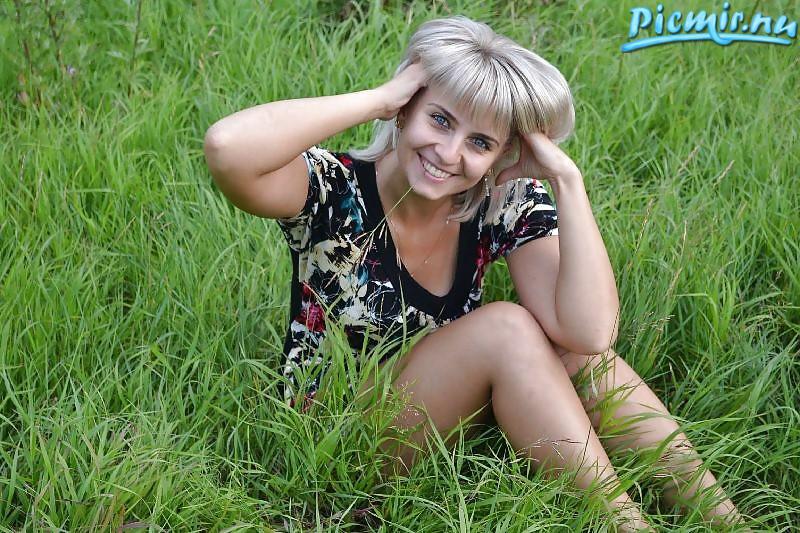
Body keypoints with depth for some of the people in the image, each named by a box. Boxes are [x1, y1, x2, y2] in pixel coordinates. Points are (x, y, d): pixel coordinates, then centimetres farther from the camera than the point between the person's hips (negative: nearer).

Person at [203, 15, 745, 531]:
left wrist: (567, 177, -25)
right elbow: (227, 147, -41)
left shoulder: (508, 204, -10)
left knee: (573, 347, -22)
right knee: (504, 328, -26)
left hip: (455, 425, 4)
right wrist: (377, 98, -32)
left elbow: (589, 333, -25)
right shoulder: (334, 191, -19)